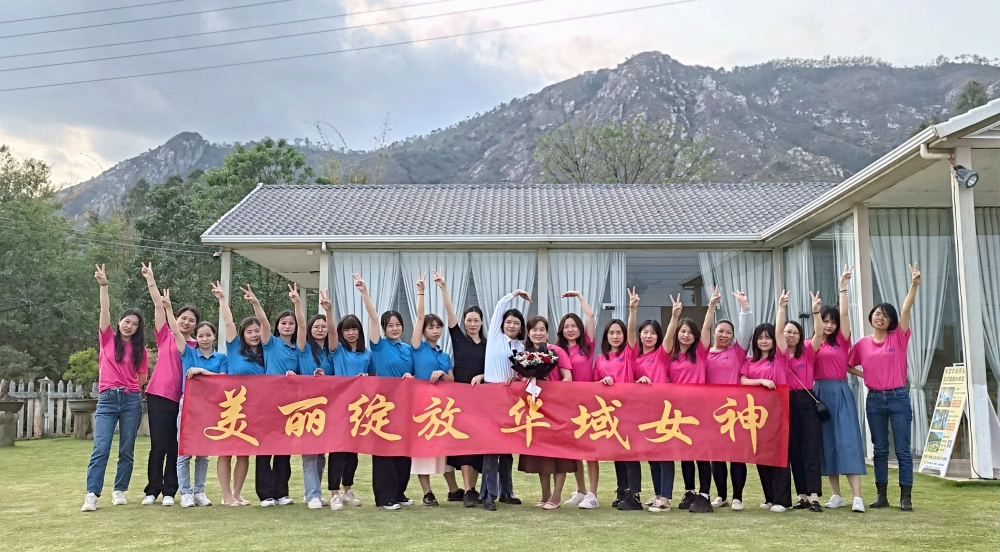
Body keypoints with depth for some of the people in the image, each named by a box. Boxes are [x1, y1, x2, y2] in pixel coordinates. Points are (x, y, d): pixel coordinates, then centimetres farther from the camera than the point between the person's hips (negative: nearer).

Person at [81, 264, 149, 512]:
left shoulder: (140, 350, 7)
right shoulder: (108, 339, 6)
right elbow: (105, 311, -8)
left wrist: (129, 387, 1)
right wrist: (103, 286, -19)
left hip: (131, 401, 1)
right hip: (107, 399, -1)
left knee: (126, 450, 6)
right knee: (101, 449, -9)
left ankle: (119, 491, 17)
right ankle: (92, 495, -10)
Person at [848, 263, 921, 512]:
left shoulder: (899, 338, -1)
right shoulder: (862, 343, 5)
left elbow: (906, 310, -13)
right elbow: (846, 364, 17)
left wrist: (914, 285, -25)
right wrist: (863, 374, 2)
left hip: (898, 398, -2)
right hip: (874, 400, 2)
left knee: (902, 449, 0)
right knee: (879, 449, 8)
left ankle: (905, 496, 5)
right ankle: (882, 495, 15)